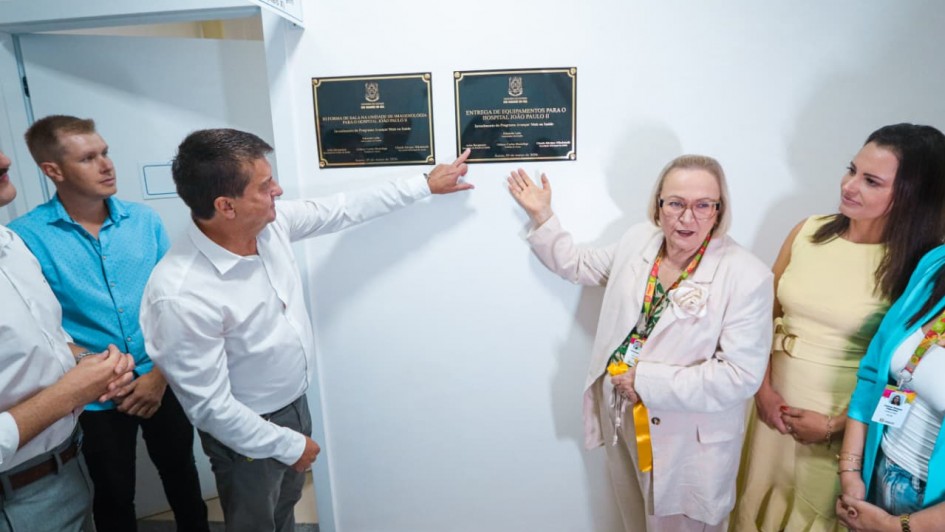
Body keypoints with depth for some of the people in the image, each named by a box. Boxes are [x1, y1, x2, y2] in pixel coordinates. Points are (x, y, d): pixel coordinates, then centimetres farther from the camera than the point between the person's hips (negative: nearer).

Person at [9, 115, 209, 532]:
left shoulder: (144, 220, -4)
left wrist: (160, 374, -6)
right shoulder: (26, 237, -12)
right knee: (114, 494, 18)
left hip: (162, 381, 3)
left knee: (180, 472, 21)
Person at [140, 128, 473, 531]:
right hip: (249, 432, -6)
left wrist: (425, 184, 3)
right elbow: (210, 406, -27)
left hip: (296, 403, 6)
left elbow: (345, 209, -2)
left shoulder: (272, 222, -15)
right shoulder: (180, 295, -34)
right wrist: (287, 445, -16)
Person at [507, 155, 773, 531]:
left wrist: (645, 381, -22)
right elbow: (579, 267, 13)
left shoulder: (746, 276, -19)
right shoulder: (639, 240, -2)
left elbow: (740, 375, -22)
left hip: (688, 440, -5)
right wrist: (542, 216, 8)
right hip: (621, 416, 5)